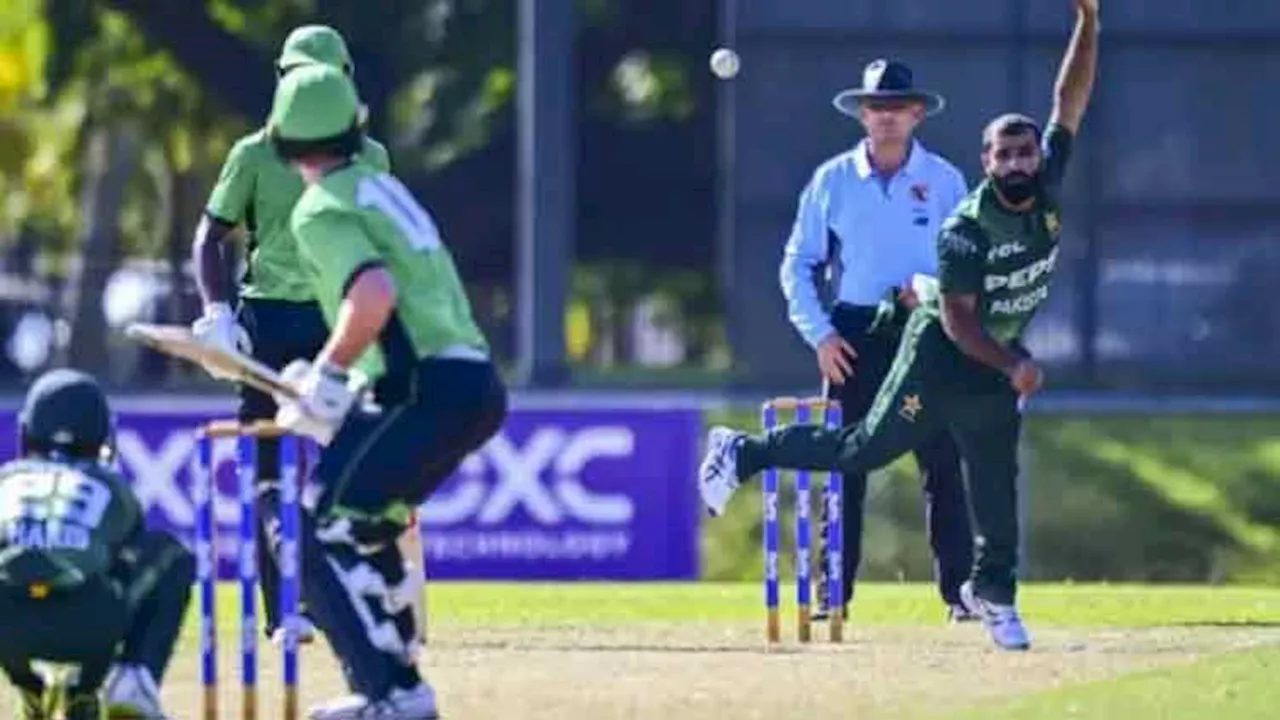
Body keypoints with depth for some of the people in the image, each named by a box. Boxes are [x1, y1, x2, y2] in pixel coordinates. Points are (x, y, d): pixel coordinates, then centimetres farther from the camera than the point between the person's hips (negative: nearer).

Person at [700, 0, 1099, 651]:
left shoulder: (1047, 190, -9)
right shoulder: (966, 228, -26)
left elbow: (1070, 101, -8)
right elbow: (957, 319, -23)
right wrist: (1012, 367, -31)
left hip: (1000, 358, 6)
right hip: (940, 353, -6)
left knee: (996, 478, 7)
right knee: (864, 450, -2)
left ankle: (993, 592, 20)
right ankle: (743, 452, 12)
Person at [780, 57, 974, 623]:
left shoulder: (944, 181, 5)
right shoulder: (832, 180, 6)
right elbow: (798, 265, 8)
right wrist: (819, 333, -4)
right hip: (853, 337, 1)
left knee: (941, 464, -5)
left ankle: (958, 590, -3)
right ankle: (832, 591, 3)